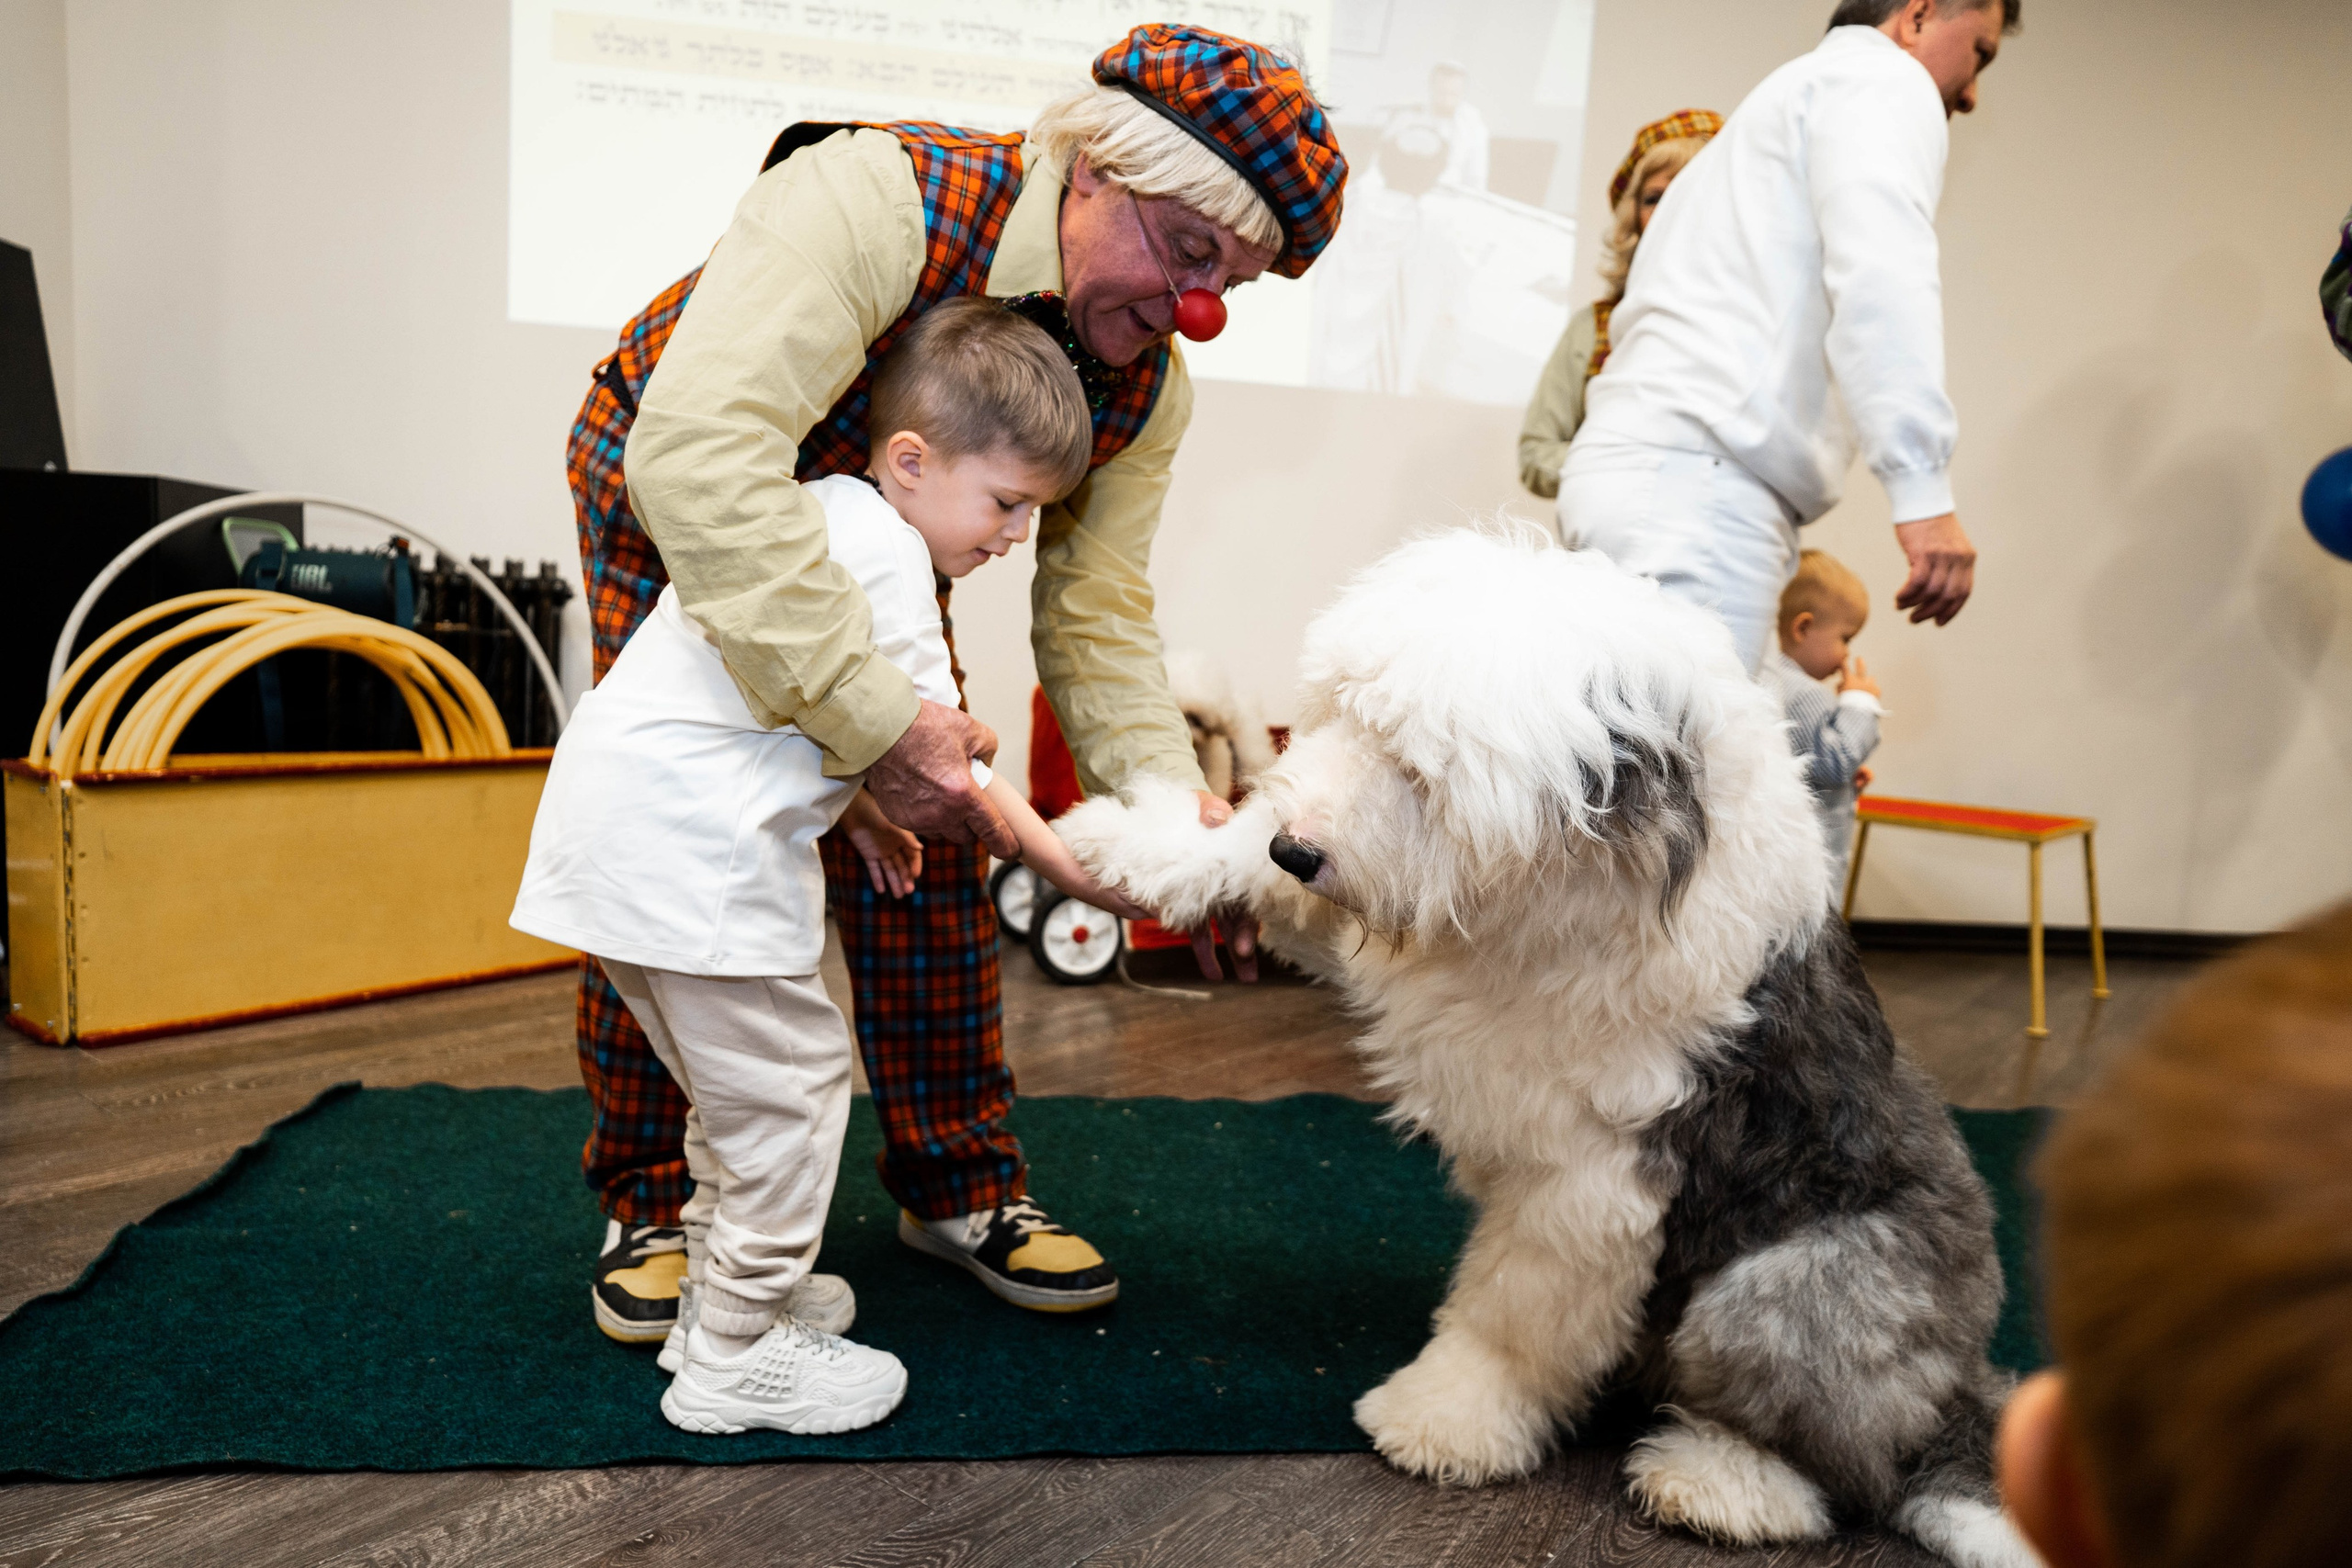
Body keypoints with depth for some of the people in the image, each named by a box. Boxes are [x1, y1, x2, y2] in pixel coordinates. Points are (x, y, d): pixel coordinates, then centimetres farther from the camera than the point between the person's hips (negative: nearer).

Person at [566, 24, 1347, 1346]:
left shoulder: (1148, 388, -17)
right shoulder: (874, 200, -38)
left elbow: (1096, 613, -14)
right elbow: (699, 449, -49)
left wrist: (1171, 800, -31)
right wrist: (866, 710, -54)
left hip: (874, 538, 5)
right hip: (666, 493, -4)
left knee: (930, 846, -1)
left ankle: (961, 1184, 15)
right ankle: (654, 1204, 9)